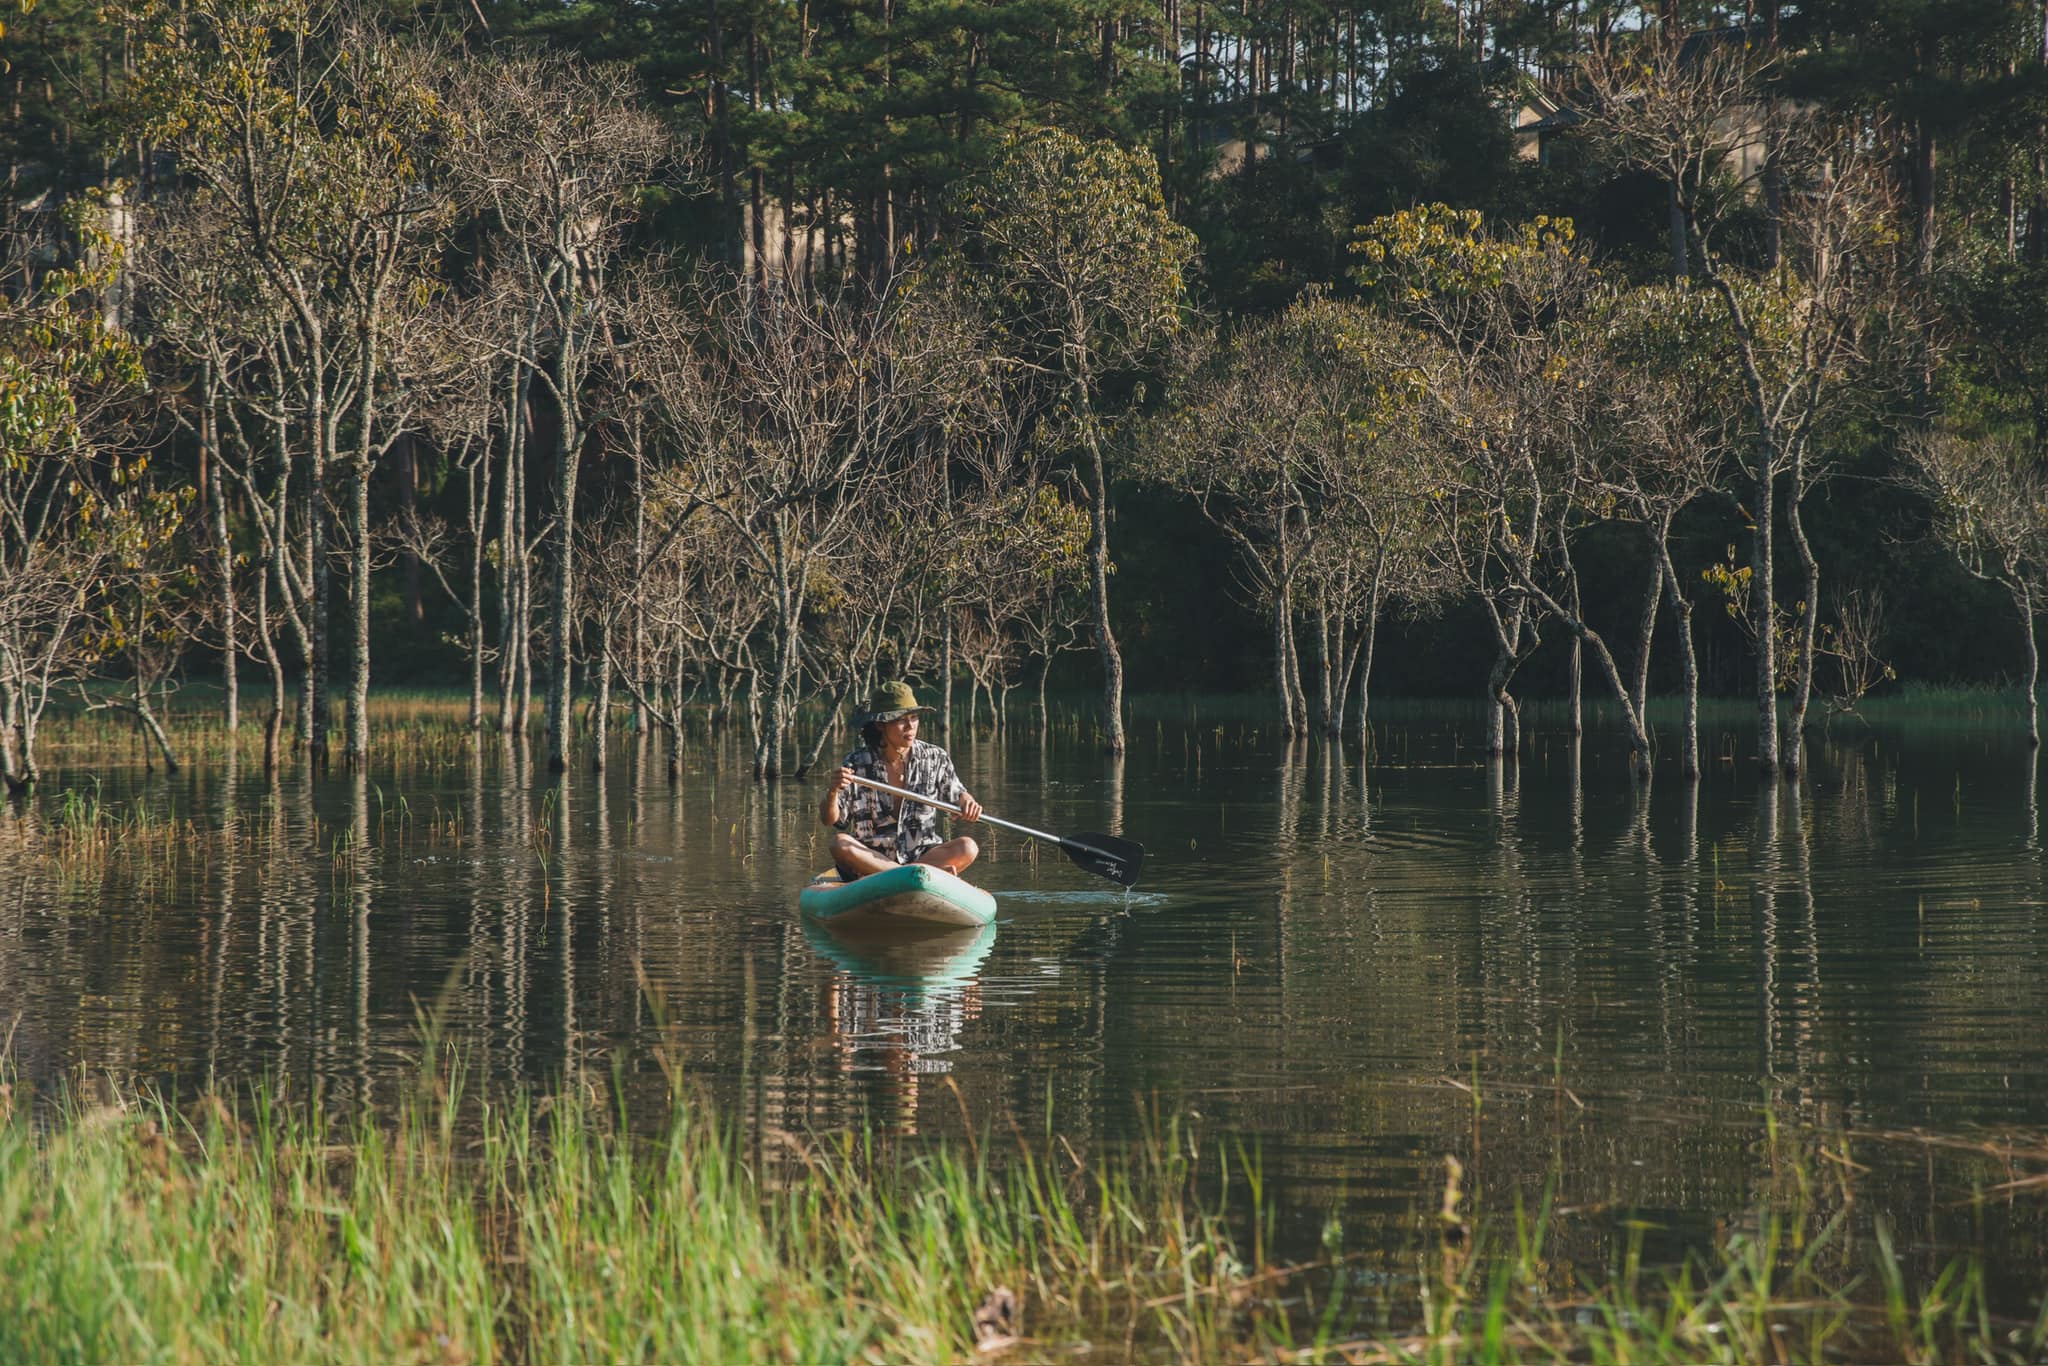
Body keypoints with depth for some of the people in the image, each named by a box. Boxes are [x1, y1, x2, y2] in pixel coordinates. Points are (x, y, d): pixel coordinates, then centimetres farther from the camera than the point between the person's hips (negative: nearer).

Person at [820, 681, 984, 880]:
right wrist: (833, 792, -25)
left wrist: (966, 800, -12)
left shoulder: (935, 759, 1)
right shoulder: (857, 764, -4)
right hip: (869, 858, -1)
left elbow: (955, 795, 13)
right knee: (839, 844, -33)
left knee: (968, 847, -24)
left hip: (922, 855, 1)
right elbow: (829, 819, -3)